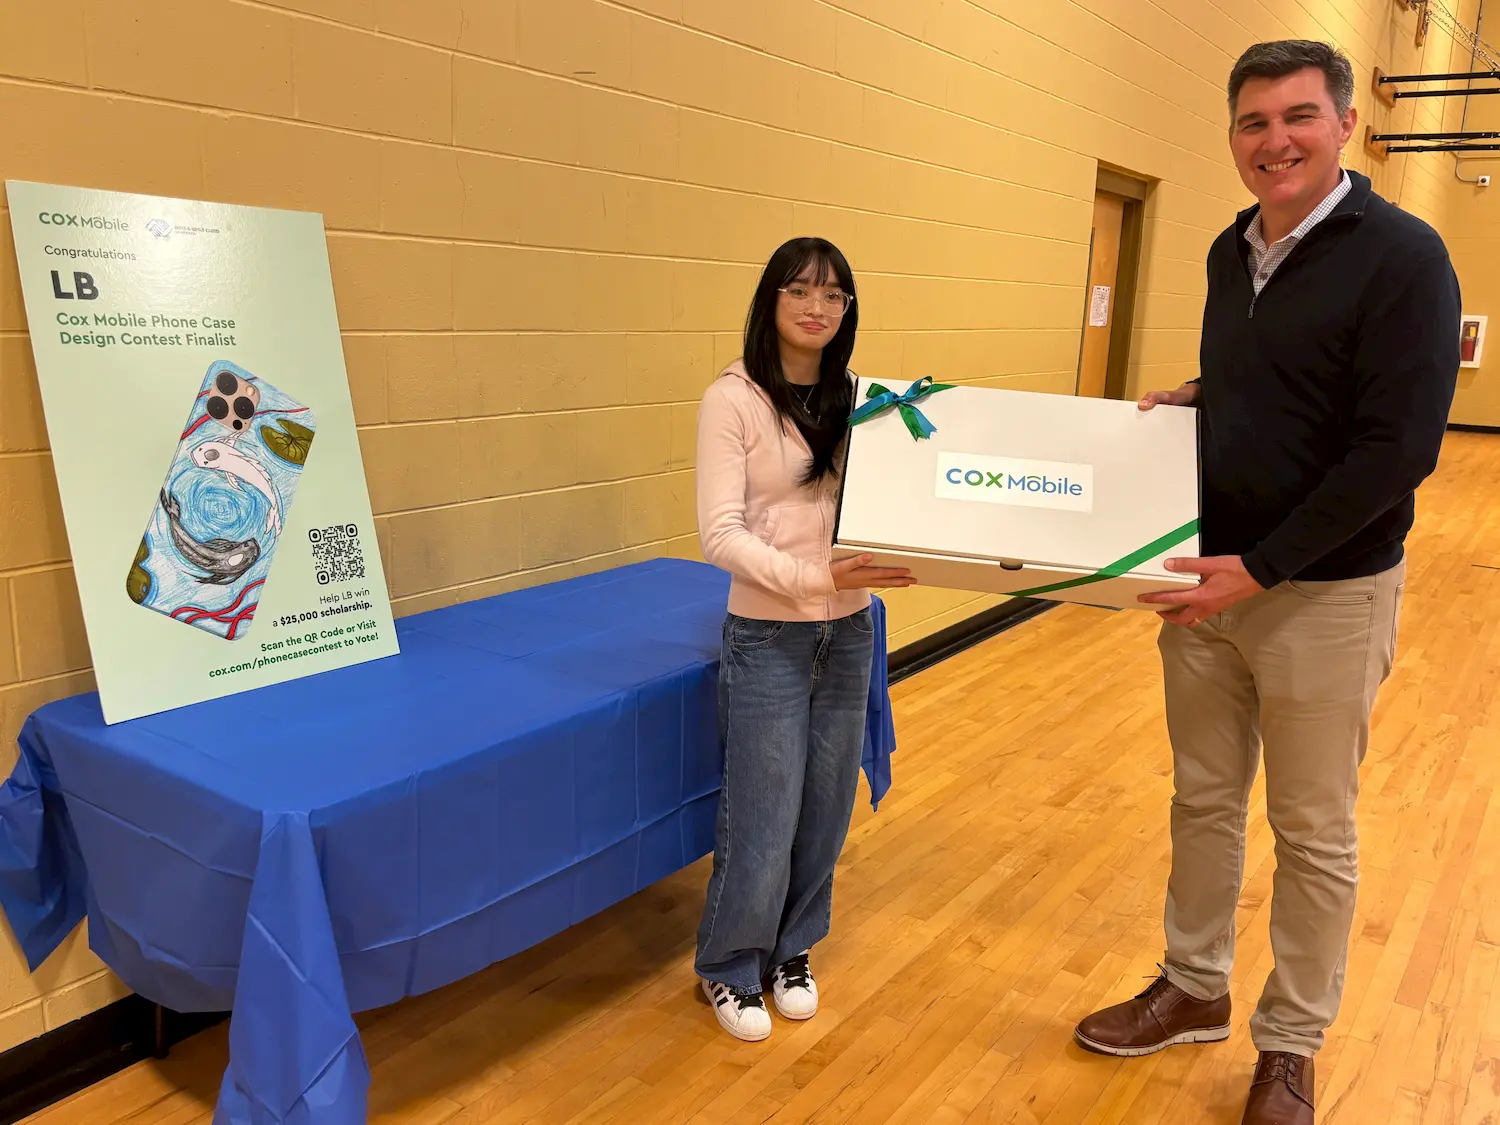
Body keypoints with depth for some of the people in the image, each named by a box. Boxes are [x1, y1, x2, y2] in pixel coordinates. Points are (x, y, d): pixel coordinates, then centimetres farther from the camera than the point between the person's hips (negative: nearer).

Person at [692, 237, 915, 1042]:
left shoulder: (859, 400, 6)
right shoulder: (733, 399, -9)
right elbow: (720, 534, -16)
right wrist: (815, 576, -27)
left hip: (848, 632, 5)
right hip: (768, 637, -5)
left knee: (824, 809, 13)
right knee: (763, 820, 3)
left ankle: (790, 951, 36)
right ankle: (729, 967, 28)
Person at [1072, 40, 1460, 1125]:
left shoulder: (1403, 256, -14)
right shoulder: (1233, 251, 8)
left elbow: (1397, 452, -19)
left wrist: (1260, 569, -21)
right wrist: (1191, 399, 4)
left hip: (1327, 594, -6)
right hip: (1211, 579, 7)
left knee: (1313, 834, 9)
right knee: (1204, 801, 17)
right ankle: (1194, 989, 36)